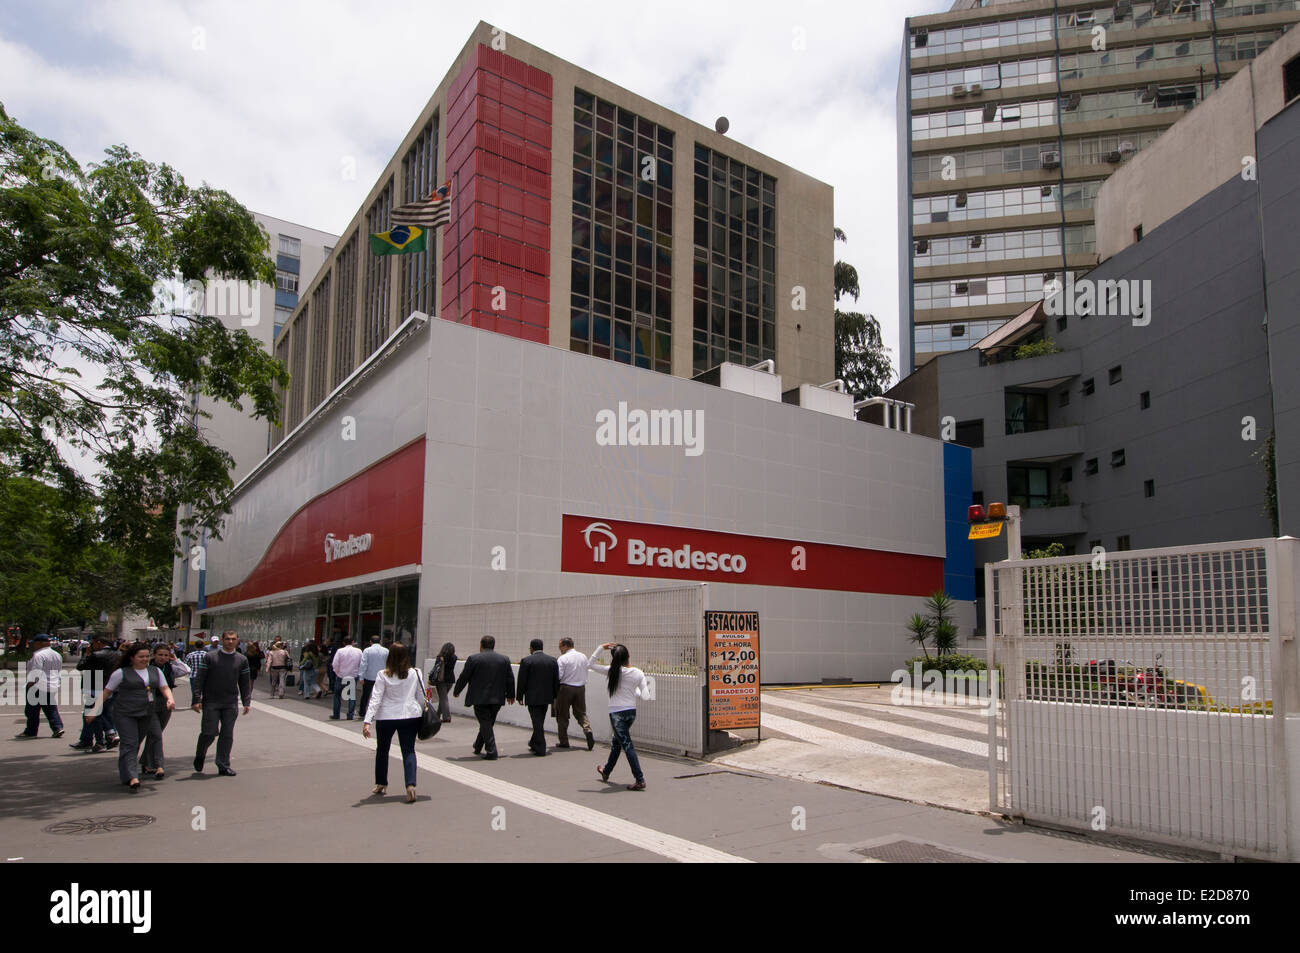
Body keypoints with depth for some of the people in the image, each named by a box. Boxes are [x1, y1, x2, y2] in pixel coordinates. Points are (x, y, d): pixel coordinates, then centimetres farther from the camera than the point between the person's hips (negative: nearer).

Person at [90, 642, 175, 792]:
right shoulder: (122, 673, 0)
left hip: (147, 714, 5)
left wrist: (170, 699, -10)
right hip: (125, 714, -4)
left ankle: (124, 772, 24)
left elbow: (164, 688, 10)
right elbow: (107, 692, 3)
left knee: (136, 745, 8)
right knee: (129, 744, -12)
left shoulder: (155, 672, 13)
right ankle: (132, 778, -20)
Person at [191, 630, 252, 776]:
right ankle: (200, 756, 23)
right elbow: (198, 680, -1)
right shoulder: (210, 657, -1)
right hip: (211, 702, -2)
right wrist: (197, 700, -8)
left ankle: (224, 765, 10)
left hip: (231, 704, 3)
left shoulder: (242, 660, 8)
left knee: (227, 735, 2)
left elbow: (245, 683, 13)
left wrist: (247, 702, 7)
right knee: (210, 733, -5)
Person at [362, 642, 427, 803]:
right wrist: (423, 711, 20)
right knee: (408, 751, 2)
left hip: (386, 717, 0)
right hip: (410, 716, 0)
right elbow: (421, 697, 4)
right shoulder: (415, 674, -4)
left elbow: (375, 699, -13)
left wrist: (367, 721, -14)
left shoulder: (383, 676, -8)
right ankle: (410, 784, -17)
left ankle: (381, 784, 34)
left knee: (382, 749, 20)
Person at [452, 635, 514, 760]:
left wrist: (456, 692, 13)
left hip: (480, 698, -4)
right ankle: (478, 747, 28)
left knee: (485, 724, 0)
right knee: (488, 723, 17)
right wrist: (510, 695, 20)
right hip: (497, 698, 4)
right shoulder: (504, 659, 5)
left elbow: (463, 678, -2)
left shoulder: (473, 659, -7)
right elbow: (510, 678, 9)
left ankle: (491, 752, -5)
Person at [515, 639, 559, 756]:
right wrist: (555, 696, 14)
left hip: (533, 697, -5)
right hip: (547, 697, 5)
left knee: (537, 722, -1)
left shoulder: (526, 661, -9)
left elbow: (521, 681, -7)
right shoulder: (552, 660, 4)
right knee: (539, 721, 19)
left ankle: (540, 749, 0)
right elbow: (556, 680, 7)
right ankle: (534, 743, 32)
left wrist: (520, 697, 1)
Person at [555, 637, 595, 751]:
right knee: (581, 713, 13)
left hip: (566, 687, -5)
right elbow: (586, 674, 11)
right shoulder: (583, 657, 6)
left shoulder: (562, 659, -12)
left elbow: (558, 676, -16)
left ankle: (564, 741, 12)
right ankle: (588, 730, -13)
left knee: (562, 715, 8)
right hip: (581, 687, 5)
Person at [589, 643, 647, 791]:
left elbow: (590, 664, -2)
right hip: (631, 711, 5)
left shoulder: (613, 671, -12)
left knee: (627, 744, -4)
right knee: (616, 742, 23)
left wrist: (601, 647, 3)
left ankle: (640, 780, -10)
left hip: (617, 713, -5)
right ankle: (606, 772, 42)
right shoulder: (638, 673, -4)